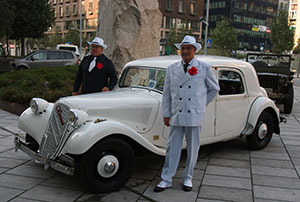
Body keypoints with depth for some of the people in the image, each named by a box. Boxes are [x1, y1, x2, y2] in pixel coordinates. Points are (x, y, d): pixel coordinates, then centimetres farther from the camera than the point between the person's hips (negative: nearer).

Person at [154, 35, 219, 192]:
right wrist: (166, 114, 5)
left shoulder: (204, 68, 2)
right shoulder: (172, 69, 7)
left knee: (192, 148, 8)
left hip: (194, 116, -1)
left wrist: (201, 104, 8)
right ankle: (166, 180, 15)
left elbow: (214, 88, 12)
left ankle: (188, 178, 25)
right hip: (176, 115, 1)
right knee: (172, 147, 5)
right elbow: (166, 93, 8)